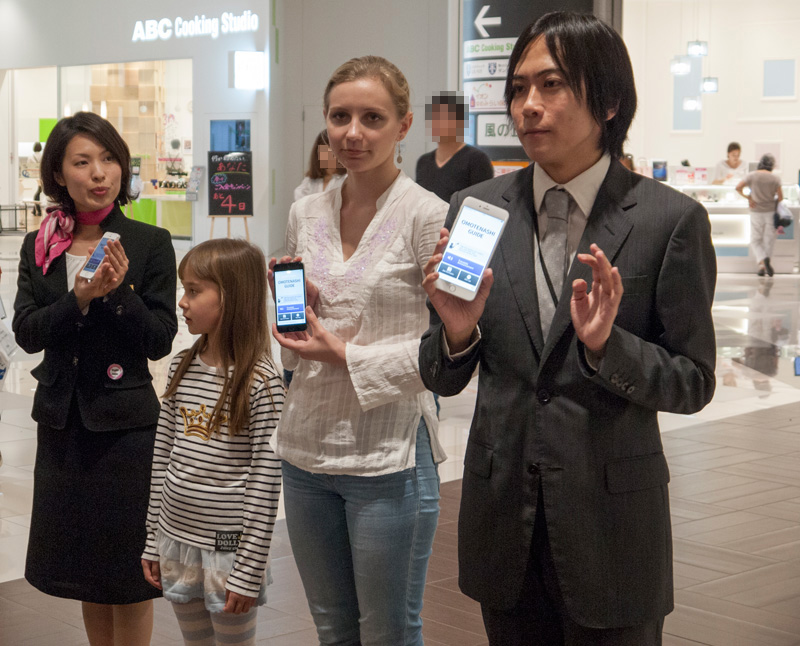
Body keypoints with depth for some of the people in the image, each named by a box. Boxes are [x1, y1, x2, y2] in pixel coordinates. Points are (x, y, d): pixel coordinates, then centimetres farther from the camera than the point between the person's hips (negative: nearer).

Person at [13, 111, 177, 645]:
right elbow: (26, 333, -5)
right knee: (86, 567, 17)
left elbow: (160, 341, -8)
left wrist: (118, 292, -22)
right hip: (63, 422, 4)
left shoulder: (151, 244, -7)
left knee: (129, 570, 6)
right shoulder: (38, 247, 4)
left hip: (127, 425, -4)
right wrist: (80, 299, -20)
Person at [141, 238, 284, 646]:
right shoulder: (181, 368, 3)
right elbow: (162, 456, 9)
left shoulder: (261, 380, -15)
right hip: (176, 537, 6)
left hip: (227, 547, -6)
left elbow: (266, 482, -15)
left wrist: (249, 571, -15)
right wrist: (153, 542, 10)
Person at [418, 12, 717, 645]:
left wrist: (607, 344, -23)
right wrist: (457, 331, -17)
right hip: (502, 515, 3)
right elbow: (442, 380, 4)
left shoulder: (671, 219, -10)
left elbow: (694, 383, -6)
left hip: (612, 521, -3)